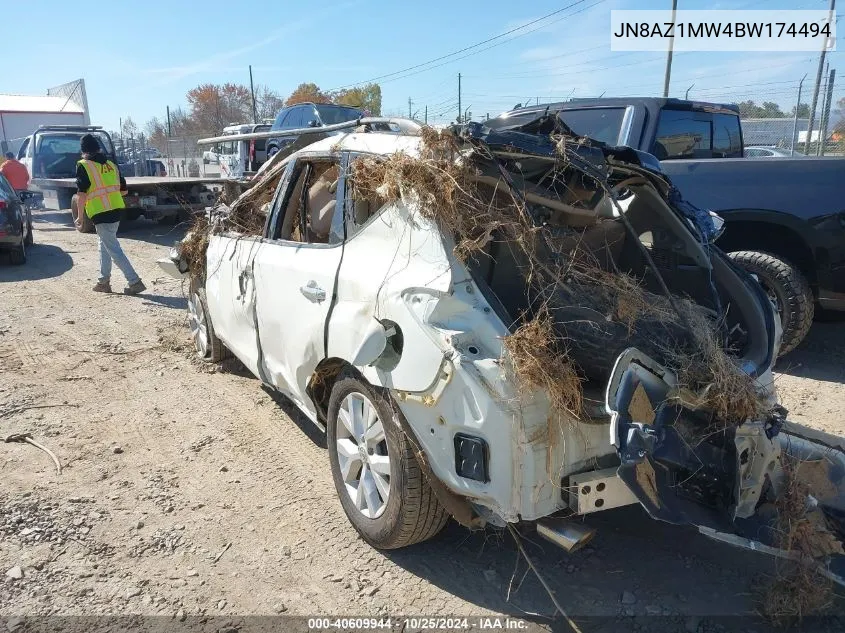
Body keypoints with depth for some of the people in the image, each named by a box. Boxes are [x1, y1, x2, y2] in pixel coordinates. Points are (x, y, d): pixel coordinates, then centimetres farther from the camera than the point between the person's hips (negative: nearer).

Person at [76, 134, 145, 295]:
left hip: (100, 213, -7)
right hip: (116, 209, 7)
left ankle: (134, 281, -10)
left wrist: (80, 216, -2)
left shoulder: (83, 166, -6)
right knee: (105, 244, 20)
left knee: (114, 249, -5)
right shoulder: (111, 164, 12)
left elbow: (81, 194, -12)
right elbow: (123, 189, 15)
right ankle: (104, 281, 26)